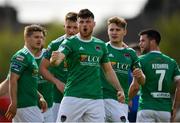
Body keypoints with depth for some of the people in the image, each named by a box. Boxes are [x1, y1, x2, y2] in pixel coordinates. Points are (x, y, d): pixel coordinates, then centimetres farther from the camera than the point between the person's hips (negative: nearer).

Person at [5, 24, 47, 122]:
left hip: (31, 104, 10)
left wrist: (40, 97, 16)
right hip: (25, 106, -10)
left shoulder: (31, 57, 19)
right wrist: (13, 103, -23)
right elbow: (13, 80, -18)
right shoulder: (21, 56, -11)